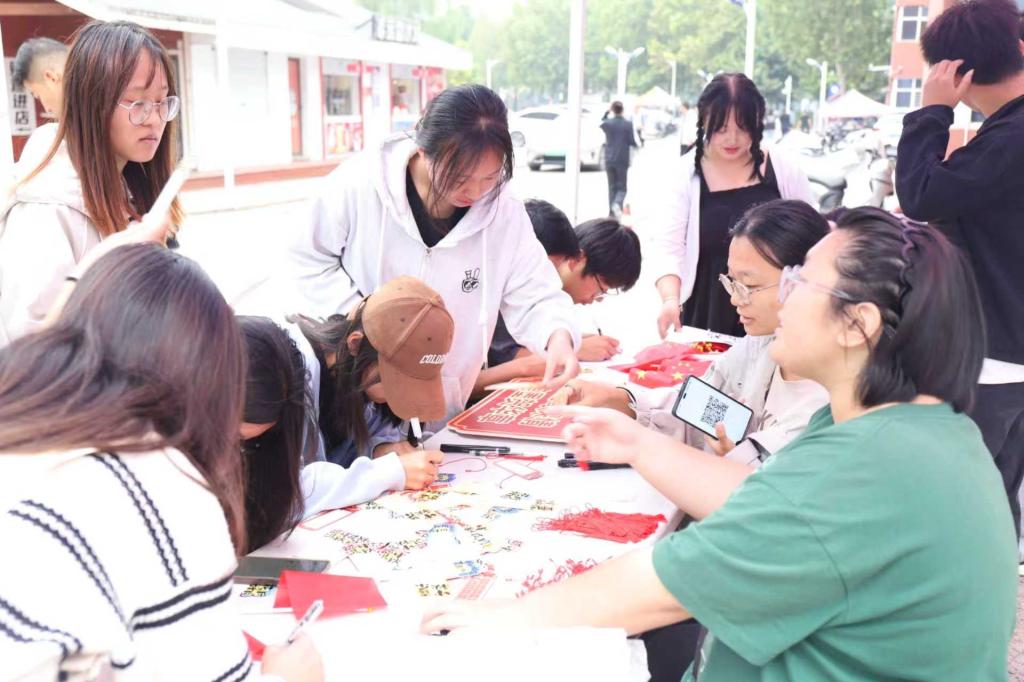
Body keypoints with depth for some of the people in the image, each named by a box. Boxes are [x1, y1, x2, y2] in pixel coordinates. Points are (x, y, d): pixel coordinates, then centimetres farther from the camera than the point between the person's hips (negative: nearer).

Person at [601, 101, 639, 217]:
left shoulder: (607, 123, -3)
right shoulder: (628, 124, -9)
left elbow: (601, 124, 21)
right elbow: (632, 142, -7)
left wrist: (606, 112, 22)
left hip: (609, 160, 2)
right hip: (622, 161, -2)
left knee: (612, 187, 12)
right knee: (621, 187, 5)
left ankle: (612, 212, 9)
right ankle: (617, 204, -24)